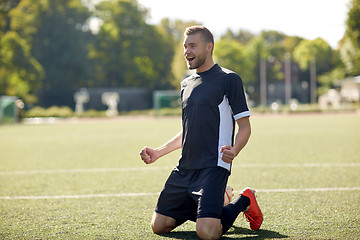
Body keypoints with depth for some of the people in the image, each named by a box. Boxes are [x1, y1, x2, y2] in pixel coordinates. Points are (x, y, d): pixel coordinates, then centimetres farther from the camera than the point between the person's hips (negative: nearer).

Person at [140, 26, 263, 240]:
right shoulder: (187, 84, 18)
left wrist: (234, 150, -25)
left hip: (214, 167, -7)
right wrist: (158, 152, 19)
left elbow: (245, 127, -5)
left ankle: (244, 201, 8)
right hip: (184, 169, 7)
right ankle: (213, 206, 23)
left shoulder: (229, 79, -4)